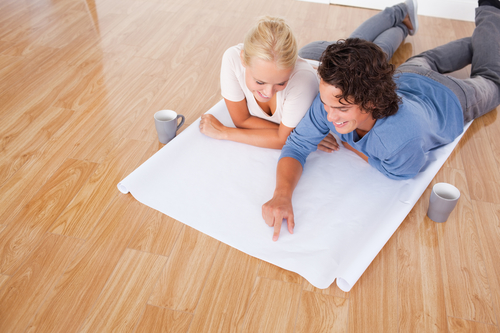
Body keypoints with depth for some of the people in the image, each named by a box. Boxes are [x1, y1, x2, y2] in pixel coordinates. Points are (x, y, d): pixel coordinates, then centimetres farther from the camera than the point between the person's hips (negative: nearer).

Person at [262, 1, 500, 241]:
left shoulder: (403, 137, -56)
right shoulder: (332, 98, -44)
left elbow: (396, 172, -33)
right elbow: (298, 144, -37)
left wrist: (349, 146, -31)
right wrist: (282, 194, -54)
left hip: (448, 99, -2)